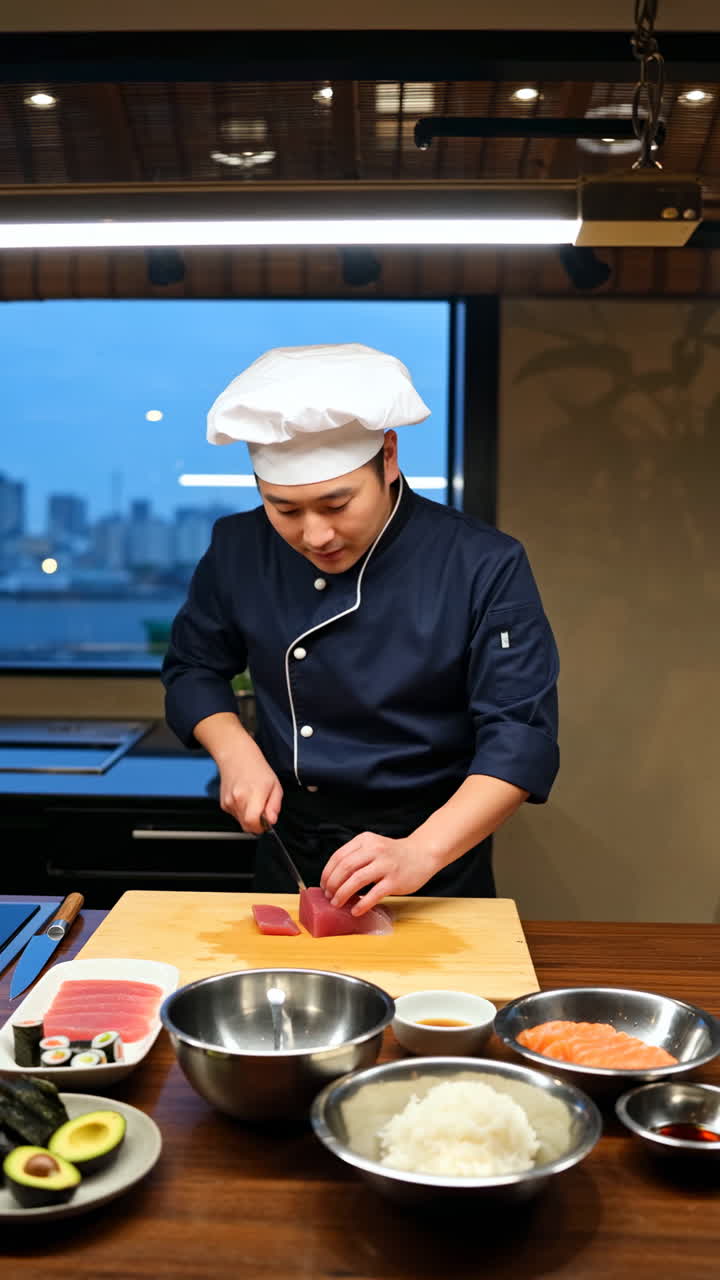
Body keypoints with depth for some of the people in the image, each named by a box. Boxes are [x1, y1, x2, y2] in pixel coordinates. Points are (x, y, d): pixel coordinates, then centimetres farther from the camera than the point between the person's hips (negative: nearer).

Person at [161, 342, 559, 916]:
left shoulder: (483, 567, -19)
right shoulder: (240, 551, -8)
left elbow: (520, 737, -22)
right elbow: (193, 669, 6)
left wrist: (421, 853, -35)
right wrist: (235, 751, -14)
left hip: (436, 874, -3)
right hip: (288, 858, 3)